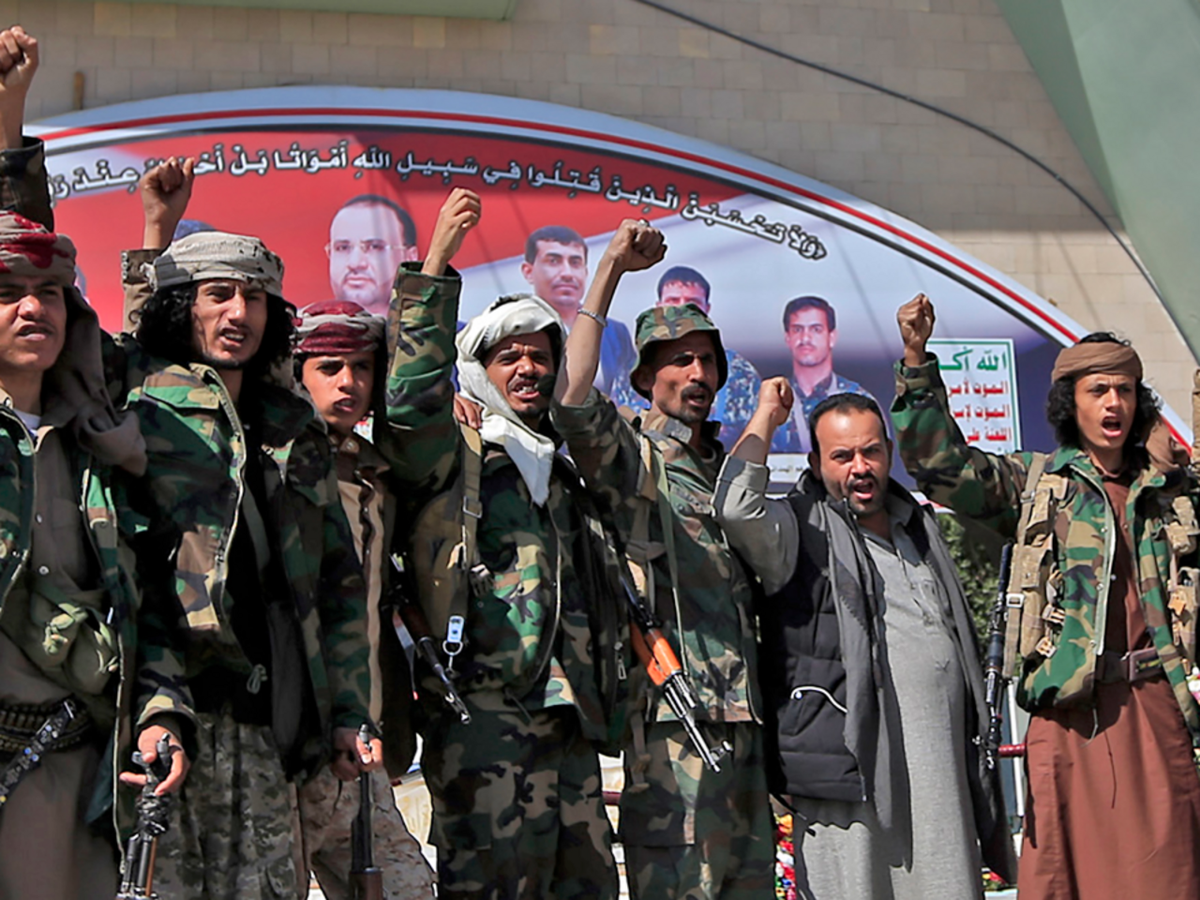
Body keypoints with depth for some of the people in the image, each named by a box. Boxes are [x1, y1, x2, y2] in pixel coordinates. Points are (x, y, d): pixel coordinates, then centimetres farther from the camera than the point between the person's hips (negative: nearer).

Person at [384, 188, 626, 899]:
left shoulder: (561, 473, 25)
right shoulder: (453, 454, 4)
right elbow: (413, 395, -18)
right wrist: (435, 267, -21)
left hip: (568, 716, 7)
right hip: (484, 713, -7)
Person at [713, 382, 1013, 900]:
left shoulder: (919, 526, 19)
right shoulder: (802, 531, -1)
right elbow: (737, 510, -24)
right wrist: (766, 418, -10)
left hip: (941, 775, 6)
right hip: (851, 773, -6)